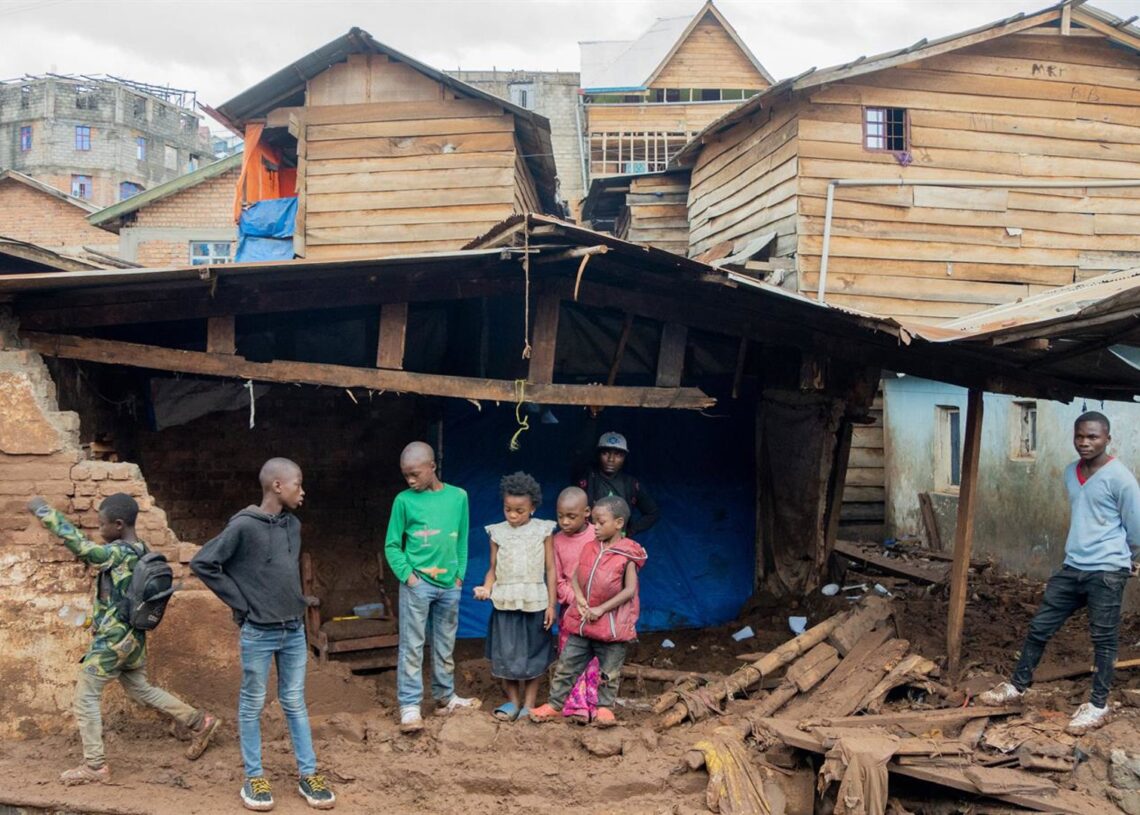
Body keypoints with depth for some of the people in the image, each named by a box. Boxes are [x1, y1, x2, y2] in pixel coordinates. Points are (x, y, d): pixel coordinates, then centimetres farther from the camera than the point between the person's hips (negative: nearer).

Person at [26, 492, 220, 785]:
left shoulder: (118, 552, -22)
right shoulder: (141, 551, 4)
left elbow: (78, 544, -25)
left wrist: (43, 510, -18)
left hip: (112, 639, -9)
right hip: (132, 636, 9)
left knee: (85, 697, 3)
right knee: (140, 689, 22)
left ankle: (95, 766, 8)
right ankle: (200, 722, 21)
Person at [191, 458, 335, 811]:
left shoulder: (293, 525, 5)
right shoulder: (244, 526, -15)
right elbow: (202, 563, -13)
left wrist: (298, 599, 9)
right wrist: (240, 602, -11)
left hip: (294, 630, 6)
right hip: (258, 633, -6)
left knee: (295, 703, 12)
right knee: (252, 705, 8)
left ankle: (308, 775, 19)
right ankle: (254, 778, 19)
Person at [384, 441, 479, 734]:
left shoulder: (458, 496, 2)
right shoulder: (404, 501, -5)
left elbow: (462, 541, 9)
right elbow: (392, 545, 0)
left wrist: (459, 574, 4)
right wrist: (406, 574, -10)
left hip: (449, 585, 3)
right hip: (417, 583, -3)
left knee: (446, 645, 15)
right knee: (412, 646, -2)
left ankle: (445, 696, 28)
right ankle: (409, 705, 3)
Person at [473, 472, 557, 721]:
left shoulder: (542, 530, -1)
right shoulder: (498, 532, 3)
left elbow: (550, 570, 1)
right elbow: (493, 569, 7)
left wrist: (551, 604, -3)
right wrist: (486, 589, -12)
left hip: (535, 602, -1)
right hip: (505, 602, 1)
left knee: (533, 653, 6)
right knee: (506, 653, 3)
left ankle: (529, 703, 18)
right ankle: (512, 701, 19)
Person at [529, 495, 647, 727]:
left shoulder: (627, 555, -10)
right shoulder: (590, 548, 6)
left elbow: (630, 590, -14)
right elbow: (576, 577, 9)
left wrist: (601, 609, -17)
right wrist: (580, 599, -10)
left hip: (612, 623, -5)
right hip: (582, 619, 5)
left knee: (609, 670, 7)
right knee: (567, 664, 7)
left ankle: (604, 707, 23)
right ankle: (555, 704, 16)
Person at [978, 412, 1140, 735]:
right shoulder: (1070, 473, 8)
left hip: (1106, 572, -7)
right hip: (1072, 568, 7)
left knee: (1103, 639, 4)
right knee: (1039, 627, 10)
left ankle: (1098, 705, 16)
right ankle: (1017, 685, 23)